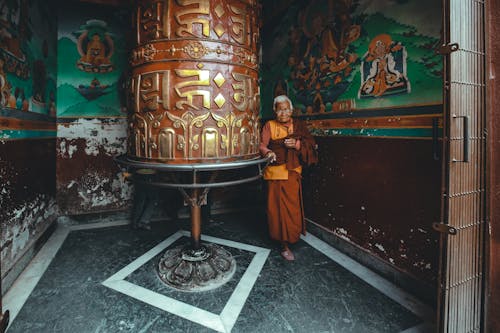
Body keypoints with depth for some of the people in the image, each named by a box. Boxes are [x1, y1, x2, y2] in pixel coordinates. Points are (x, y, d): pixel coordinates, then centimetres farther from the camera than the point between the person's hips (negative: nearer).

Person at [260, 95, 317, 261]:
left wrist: (297, 144, -15)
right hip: (275, 171, -2)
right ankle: (284, 244, 9)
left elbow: (311, 143, 5)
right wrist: (268, 152, -28)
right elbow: (262, 145, -6)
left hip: (293, 172, 2)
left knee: (292, 207, 6)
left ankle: (288, 239, 28)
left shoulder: (299, 125, 12)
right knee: (277, 207, -2)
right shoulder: (269, 125, 6)